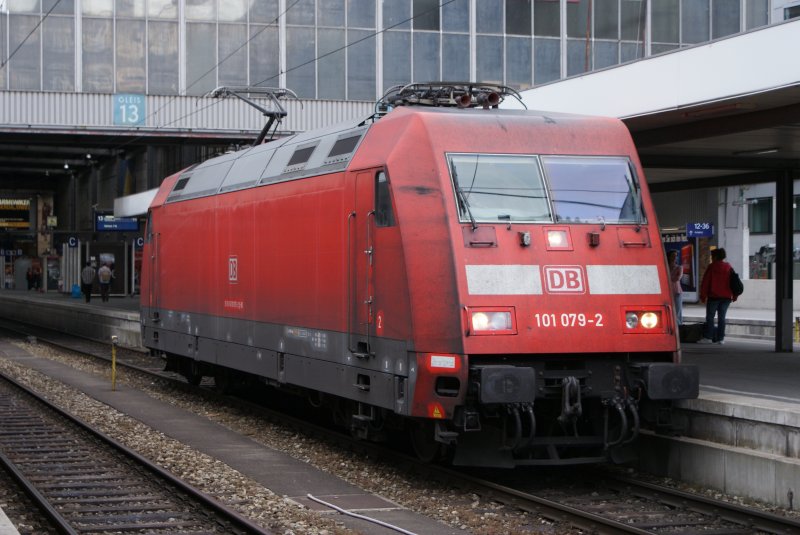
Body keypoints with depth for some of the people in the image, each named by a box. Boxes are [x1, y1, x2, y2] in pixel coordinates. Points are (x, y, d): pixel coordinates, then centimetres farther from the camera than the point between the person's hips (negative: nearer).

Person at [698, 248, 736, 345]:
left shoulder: (712, 267, -5)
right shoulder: (729, 267, 8)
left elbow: (705, 282, -6)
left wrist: (703, 295, -2)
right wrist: (734, 295, 13)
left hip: (714, 296, -4)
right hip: (726, 297, 4)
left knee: (710, 317, 0)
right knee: (722, 317, 7)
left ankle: (708, 337, -7)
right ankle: (720, 338, 2)